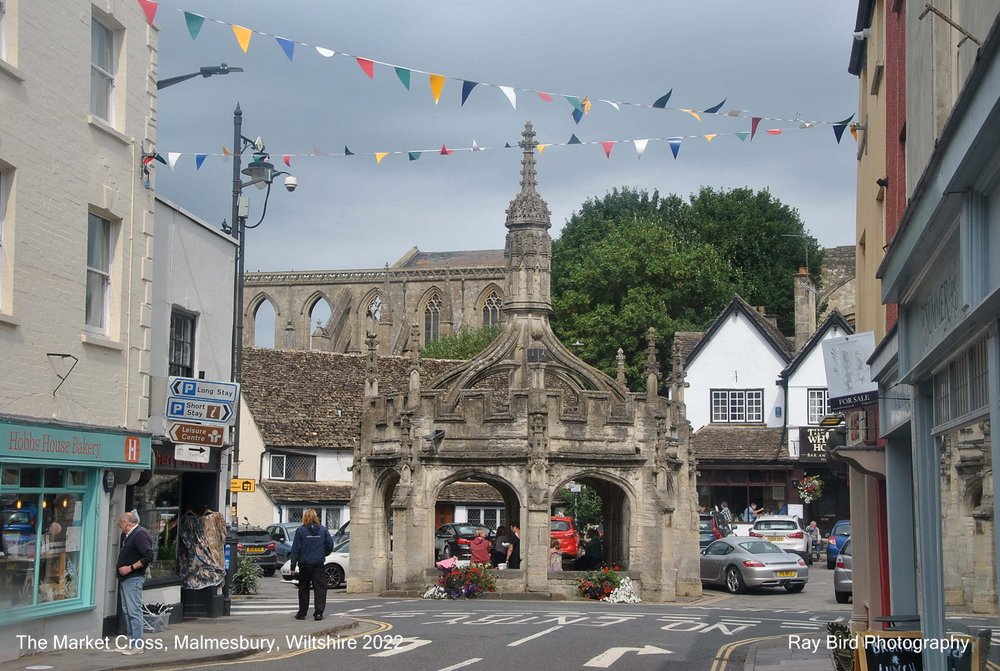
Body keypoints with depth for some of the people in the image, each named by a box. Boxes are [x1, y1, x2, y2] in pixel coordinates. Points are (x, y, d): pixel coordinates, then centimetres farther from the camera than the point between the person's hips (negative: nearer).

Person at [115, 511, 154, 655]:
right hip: (124, 578, 10)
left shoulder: (140, 535, -13)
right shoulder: (126, 536, 18)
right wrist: (119, 566, 18)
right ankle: (132, 642, 17)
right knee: (127, 611, 12)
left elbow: (148, 556, -20)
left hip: (134, 579, -10)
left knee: (134, 611, -10)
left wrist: (130, 568, -19)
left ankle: (138, 645, -9)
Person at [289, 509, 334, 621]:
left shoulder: (300, 531, -5)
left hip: (305, 565, -1)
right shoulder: (323, 530, 1)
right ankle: (318, 612, -10)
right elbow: (330, 545, 0)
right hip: (319, 565, 1)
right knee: (320, 588, 1)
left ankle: (302, 613, 16)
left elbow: (295, 549, -5)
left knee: (303, 589, 12)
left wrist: (293, 566, -1)